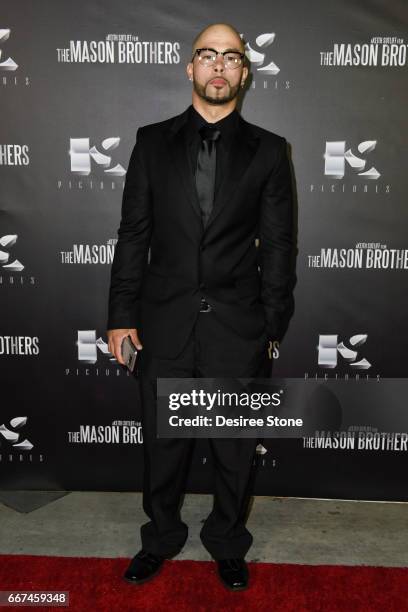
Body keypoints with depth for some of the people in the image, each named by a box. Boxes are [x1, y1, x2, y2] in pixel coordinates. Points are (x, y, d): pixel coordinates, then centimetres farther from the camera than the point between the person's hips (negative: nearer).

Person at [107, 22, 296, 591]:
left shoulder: (268, 150, 3)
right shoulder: (152, 141, 5)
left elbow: (277, 244, 2)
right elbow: (133, 234, 3)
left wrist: (275, 326, -1)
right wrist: (122, 314, -1)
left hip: (238, 328, 0)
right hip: (164, 324, 1)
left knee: (236, 449, 14)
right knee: (162, 443, 16)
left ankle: (228, 543, 39)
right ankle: (161, 538, 41)